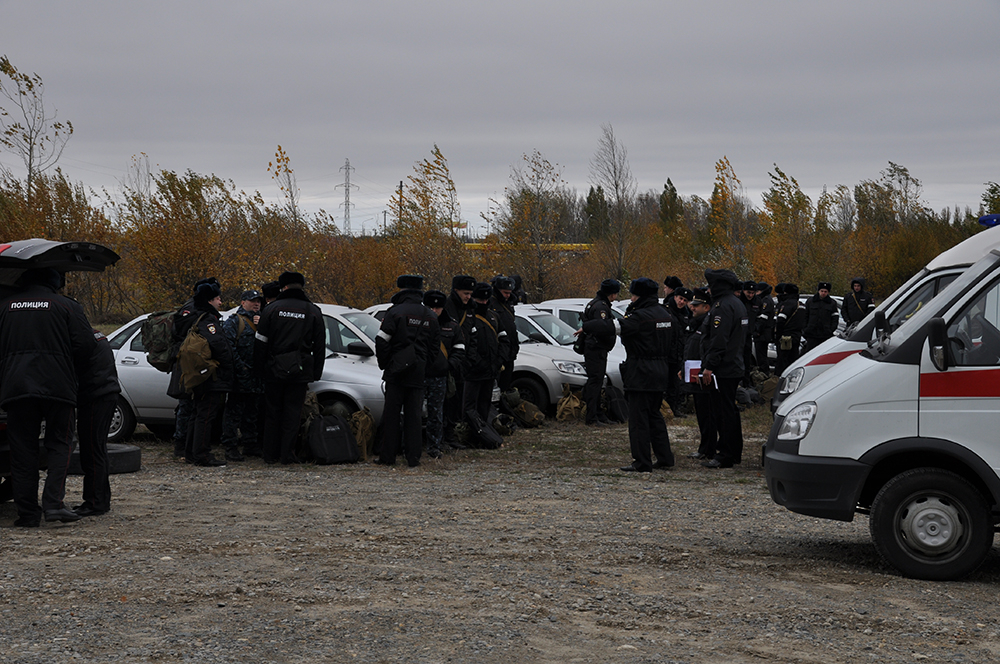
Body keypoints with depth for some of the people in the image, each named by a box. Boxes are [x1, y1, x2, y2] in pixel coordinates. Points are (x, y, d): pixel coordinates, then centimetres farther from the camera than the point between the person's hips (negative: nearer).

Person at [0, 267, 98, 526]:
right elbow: (85, 344, -3)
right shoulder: (66, 306, 4)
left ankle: (27, 512, 6)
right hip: (56, 386, -2)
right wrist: (71, 372, 12)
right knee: (59, 444, 9)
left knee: (22, 449, 7)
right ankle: (53, 502, -6)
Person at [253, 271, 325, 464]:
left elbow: (260, 342, 1)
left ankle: (270, 454, 11)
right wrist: (316, 374, 11)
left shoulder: (272, 309, 0)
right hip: (300, 372, 0)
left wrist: (259, 369, 8)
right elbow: (320, 346, 6)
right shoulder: (313, 312, 4)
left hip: (274, 370, 0)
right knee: (292, 414, 3)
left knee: (272, 413, 8)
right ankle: (287, 454, 1)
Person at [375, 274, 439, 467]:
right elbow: (435, 348, 14)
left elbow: (381, 341, -11)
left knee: (391, 415, 1)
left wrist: (384, 364, 2)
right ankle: (413, 457, 4)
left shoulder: (395, 312, -7)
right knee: (413, 415, 7)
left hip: (396, 372, -4)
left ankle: (388, 456, 2)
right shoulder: (431, 317, 11)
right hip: (418, 375, 4)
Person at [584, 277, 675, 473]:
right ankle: (664, 457, 21)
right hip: (660, 371, 9)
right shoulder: (665, 314, 10)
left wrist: (586, 327, -11)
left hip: (641, 374, -9)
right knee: (654, 414, 19)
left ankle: (642, 462, -3)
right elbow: (673, 344, 17)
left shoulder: (640, 317, -17)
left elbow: (613, 326, -21)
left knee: (638, 417, -3)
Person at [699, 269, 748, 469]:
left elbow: (719, 340, -23)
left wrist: (709, 366, -21)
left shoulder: (723, 306, -16)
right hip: (735, 367, 11)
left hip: (722, 370, -11)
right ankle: (735, 453, 22)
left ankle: (726, 456, -5)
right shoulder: (737, 304, 18)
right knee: (729, 409, 16)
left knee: (723, 411, -7)